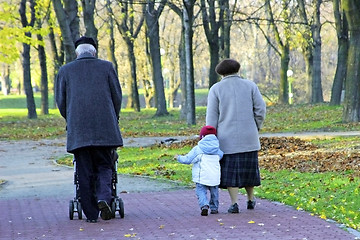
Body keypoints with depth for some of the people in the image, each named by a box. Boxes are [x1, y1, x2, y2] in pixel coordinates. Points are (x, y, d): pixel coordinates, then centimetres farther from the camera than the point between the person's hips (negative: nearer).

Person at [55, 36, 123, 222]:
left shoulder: (65, 71, 8)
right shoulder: (106, 67, 7)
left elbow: (60, 101, 9)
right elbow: (117, 96, 8)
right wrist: (113, 118, 23)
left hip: (78, 130, 0)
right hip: (104, 129, 0)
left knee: (85, 172, 4)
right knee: (104, 165, 10)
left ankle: (91, 214, 3)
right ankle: (104, 197, -16)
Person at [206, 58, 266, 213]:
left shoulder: (216, 89, -1)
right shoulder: (250, 86, 3)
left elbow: (212, 117, -3)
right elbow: (260, 109, -2)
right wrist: (256, 128, 11)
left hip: (227, 138, -2)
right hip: (248, 137, 2)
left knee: (230, 170, 4)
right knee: (248, 167, 16)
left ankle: (234, 204, -2)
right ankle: (250, 200, 26)